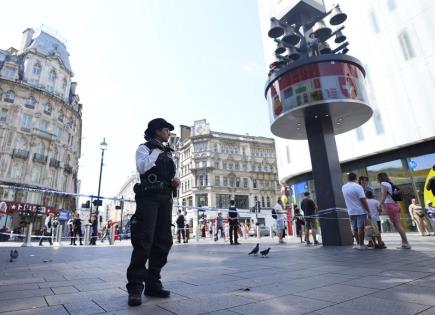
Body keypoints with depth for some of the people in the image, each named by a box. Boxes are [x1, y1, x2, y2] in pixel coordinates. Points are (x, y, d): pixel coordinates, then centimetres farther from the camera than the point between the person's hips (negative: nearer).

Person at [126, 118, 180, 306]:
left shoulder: (168, 152, 24)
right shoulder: (145, 148, 4)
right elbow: (141, 167, -16)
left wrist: (176, 181, 5)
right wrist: (157, 151, -7)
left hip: (166, 199, 7)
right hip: (148, 197, -6)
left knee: (163, 241, 4)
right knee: (143, 241, -10)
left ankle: (153, 283, 14)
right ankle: (135, 287, -2)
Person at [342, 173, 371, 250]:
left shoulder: (343, 187, 4)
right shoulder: (358, 187, -14)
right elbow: (363, 200, -16)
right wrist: (368, 211, -13)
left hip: (351, 212, 5)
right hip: (360, 211, -5)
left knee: (355, 228, 13)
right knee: (360, 228, 1)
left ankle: (358, 243, 21)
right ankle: (361, 245, 7)